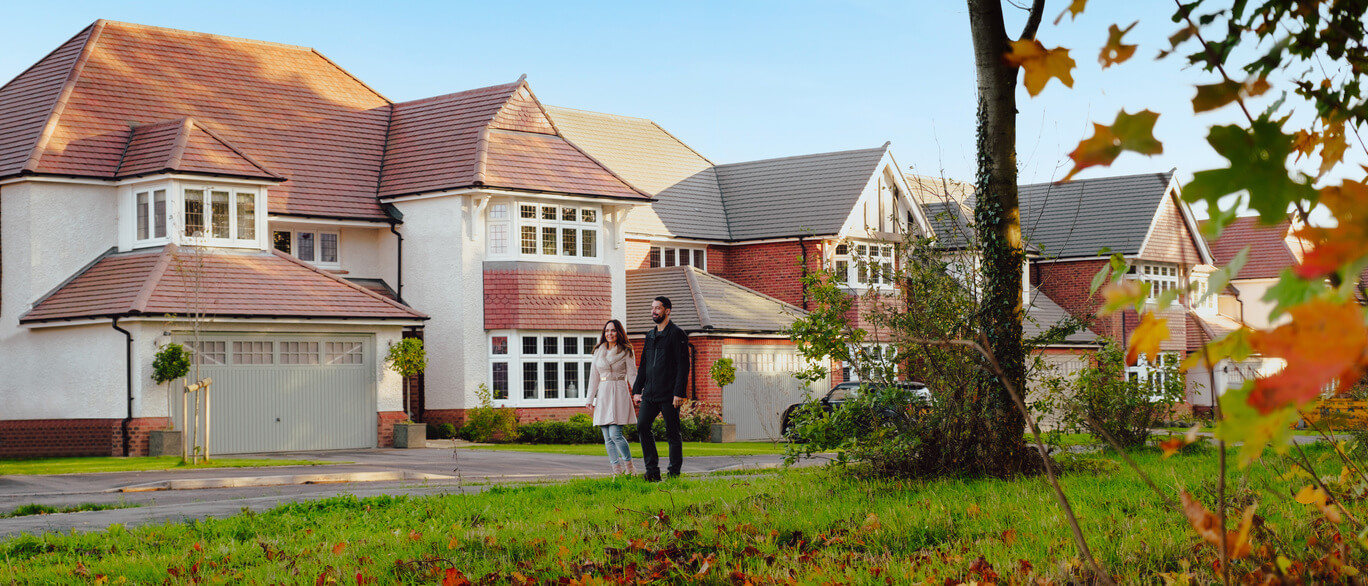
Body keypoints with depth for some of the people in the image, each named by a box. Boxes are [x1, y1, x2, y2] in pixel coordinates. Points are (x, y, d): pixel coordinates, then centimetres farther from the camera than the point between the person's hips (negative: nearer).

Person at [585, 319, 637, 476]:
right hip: (603, 395, 5)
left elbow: (632, 375, 1)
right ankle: (617, 470, 3)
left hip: (619, 394, -5)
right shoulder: (599, 351, 14)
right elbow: (594, 376, 15)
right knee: (607, 437, 0)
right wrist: (590, 398, 11)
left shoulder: (626, 352, 2)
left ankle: (629, 465, 2)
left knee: (615, 434, -15)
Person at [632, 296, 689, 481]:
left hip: (669, 394, -6)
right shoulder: (650, 335, 17)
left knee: (672, 433, -1)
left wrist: (679, 393, -17)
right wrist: (637, 390, 15)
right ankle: (652, 471, 0)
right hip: (650, 393, 6)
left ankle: (674, 473, 7)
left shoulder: (677, 334, -4)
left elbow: (683, 366, -10)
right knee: (642, 426, -5)